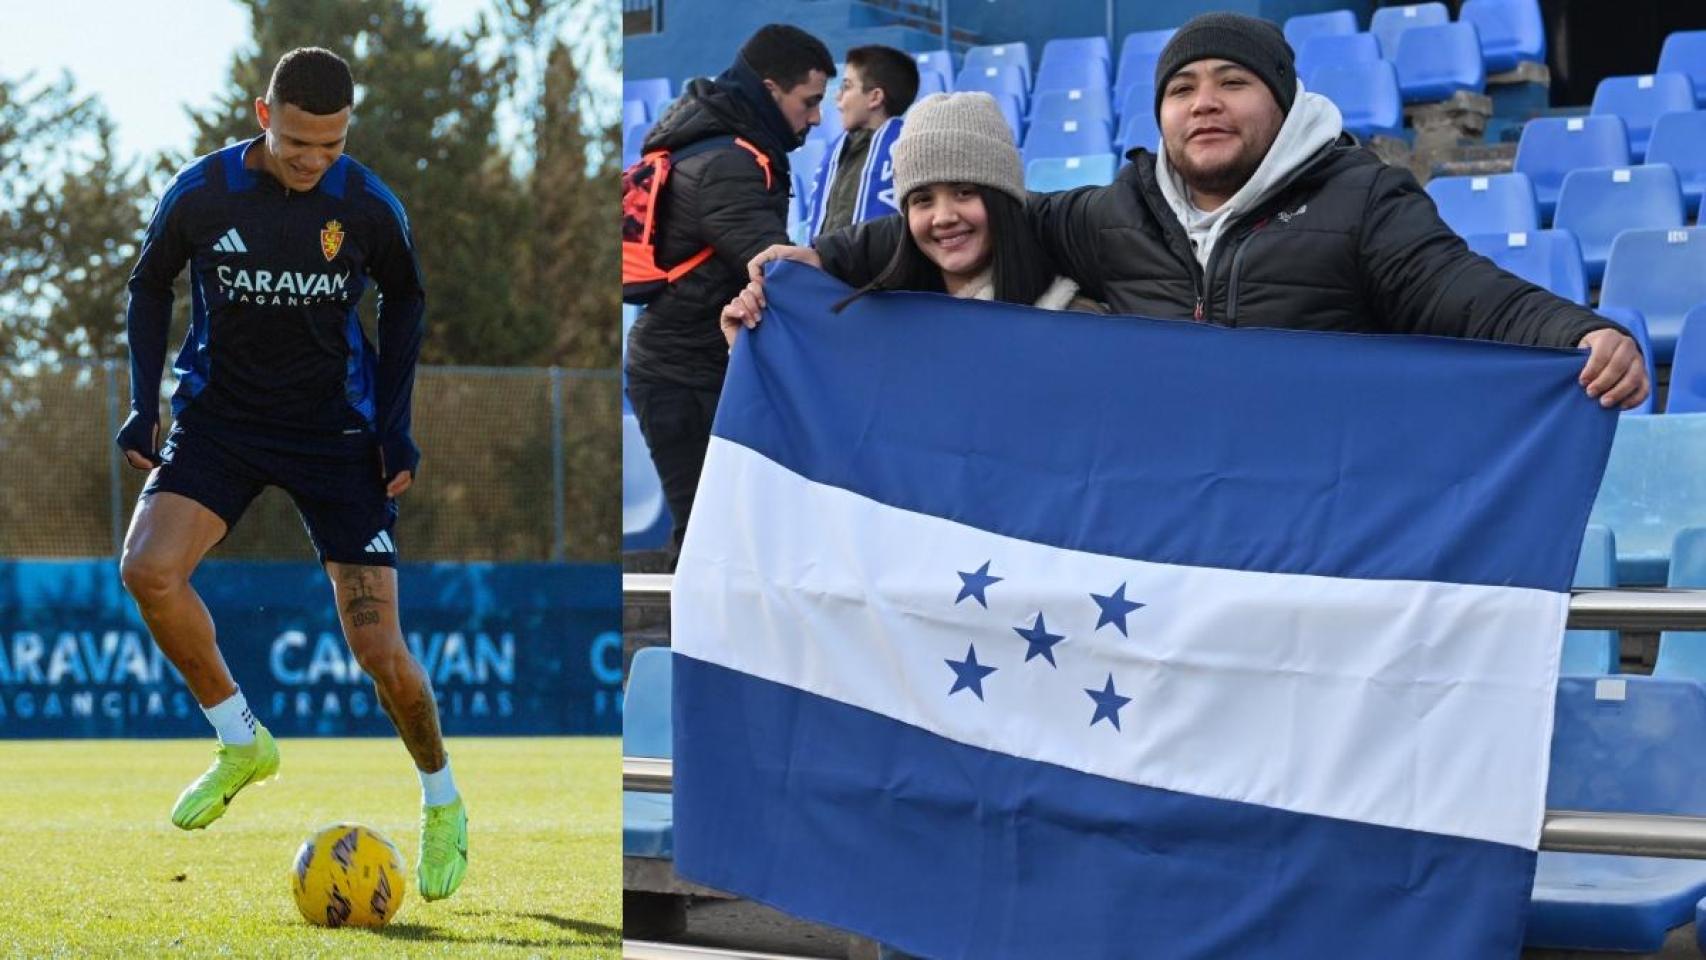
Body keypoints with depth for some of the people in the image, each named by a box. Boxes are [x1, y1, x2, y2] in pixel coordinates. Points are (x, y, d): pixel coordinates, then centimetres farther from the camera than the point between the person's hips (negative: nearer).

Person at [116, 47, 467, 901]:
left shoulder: (368, 206, -11)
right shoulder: (200, 194, -12)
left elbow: (404, 302, 8)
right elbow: (150, 287, 6)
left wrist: (395, 424, 0)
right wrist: (144, 406, -2)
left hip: (335, 431, -1)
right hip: (218, 418, 1)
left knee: (380, 652, -7)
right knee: (148, 568, -27)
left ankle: (442, 802, 21)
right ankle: (241, 743, -4)